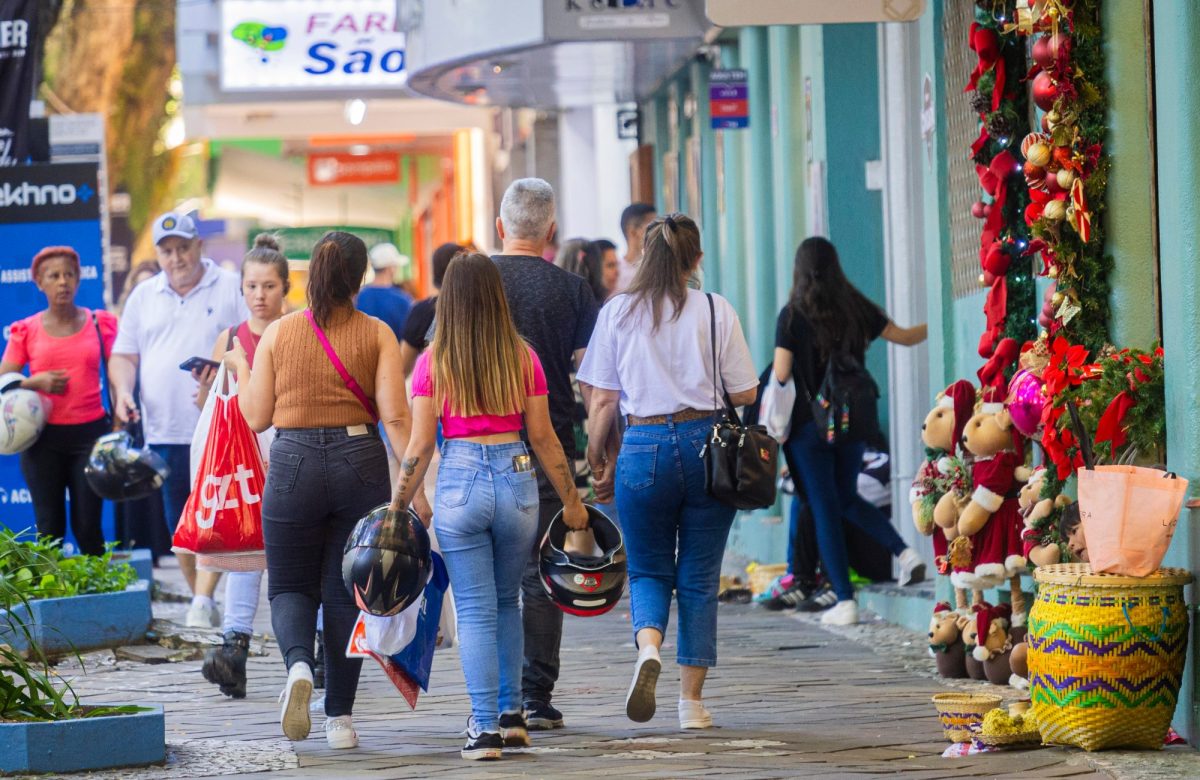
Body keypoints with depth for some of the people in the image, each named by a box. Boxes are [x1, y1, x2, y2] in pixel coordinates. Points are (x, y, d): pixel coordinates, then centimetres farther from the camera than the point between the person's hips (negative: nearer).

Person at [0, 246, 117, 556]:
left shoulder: (100, 324, 4)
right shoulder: (26, 331, 2)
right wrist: (36, 382, -14)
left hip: (90, 433, 0)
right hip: (45, 437, 0)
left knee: (88, 527, -2)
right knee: (50, 528, 0)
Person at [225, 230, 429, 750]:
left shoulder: (277, 334, 0)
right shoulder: (376, 335, -2)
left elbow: (256, 417, 4)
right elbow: (395, 417, -10)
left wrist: (240, 370, 21)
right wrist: (414, 486, -10)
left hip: (293, 466, 0)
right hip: (360, 465, 0)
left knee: (290, 586, 12)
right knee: (345, 590, 10)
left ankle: (299, 664, -20)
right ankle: (339, 717, 8)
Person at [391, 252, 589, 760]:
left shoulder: (433, 364, -3)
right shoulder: (523, 359, 2)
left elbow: (420, 445, -4)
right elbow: (543, 438, 4)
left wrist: (398, 507, 4)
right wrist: (571, 502, 12)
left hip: (459, 483, -2)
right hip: (516, 479, 2)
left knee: (476, 611, 3)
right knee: (507, 602, 20)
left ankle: (485, 728, -1)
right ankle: (511, 715, 21)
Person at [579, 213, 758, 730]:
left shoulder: (618, 312, 1)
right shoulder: (715, 311, 0)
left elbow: (602, 401, 0)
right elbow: (744, 394, 2)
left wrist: (598, 462, 12)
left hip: (643, 447, 0)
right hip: (705, 445, 0)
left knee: (648, 570, 13)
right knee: (699, 578, 9)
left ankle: (648, 646, -18)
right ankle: (692, 702, 8)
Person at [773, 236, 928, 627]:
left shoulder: (792, 316, -9)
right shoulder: (855, 308, 1)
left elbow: (781, 375, -11)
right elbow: (903, 337, 9)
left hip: (809, 423, -4)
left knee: (824, 510, 1)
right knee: (847, 499, 22)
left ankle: (845, 601, -3)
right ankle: (904, 551, 1)